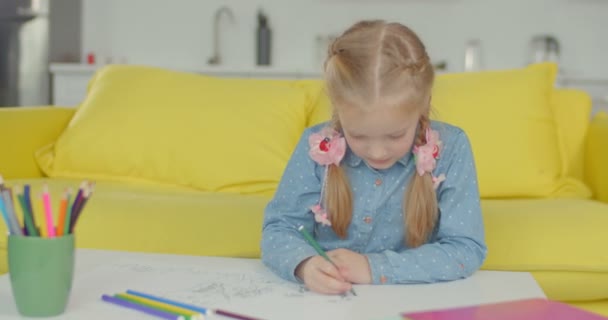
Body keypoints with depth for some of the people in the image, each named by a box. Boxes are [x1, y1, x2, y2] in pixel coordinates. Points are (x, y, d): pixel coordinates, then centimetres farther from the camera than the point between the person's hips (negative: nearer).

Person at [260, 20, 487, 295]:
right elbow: (278, 228, -3)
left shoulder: (450, 149, -11)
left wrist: (374, 267, -21)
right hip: (325, 302, 1)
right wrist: (305, 264, -25)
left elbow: (466, 249, -12)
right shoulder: (317, 146, -9)